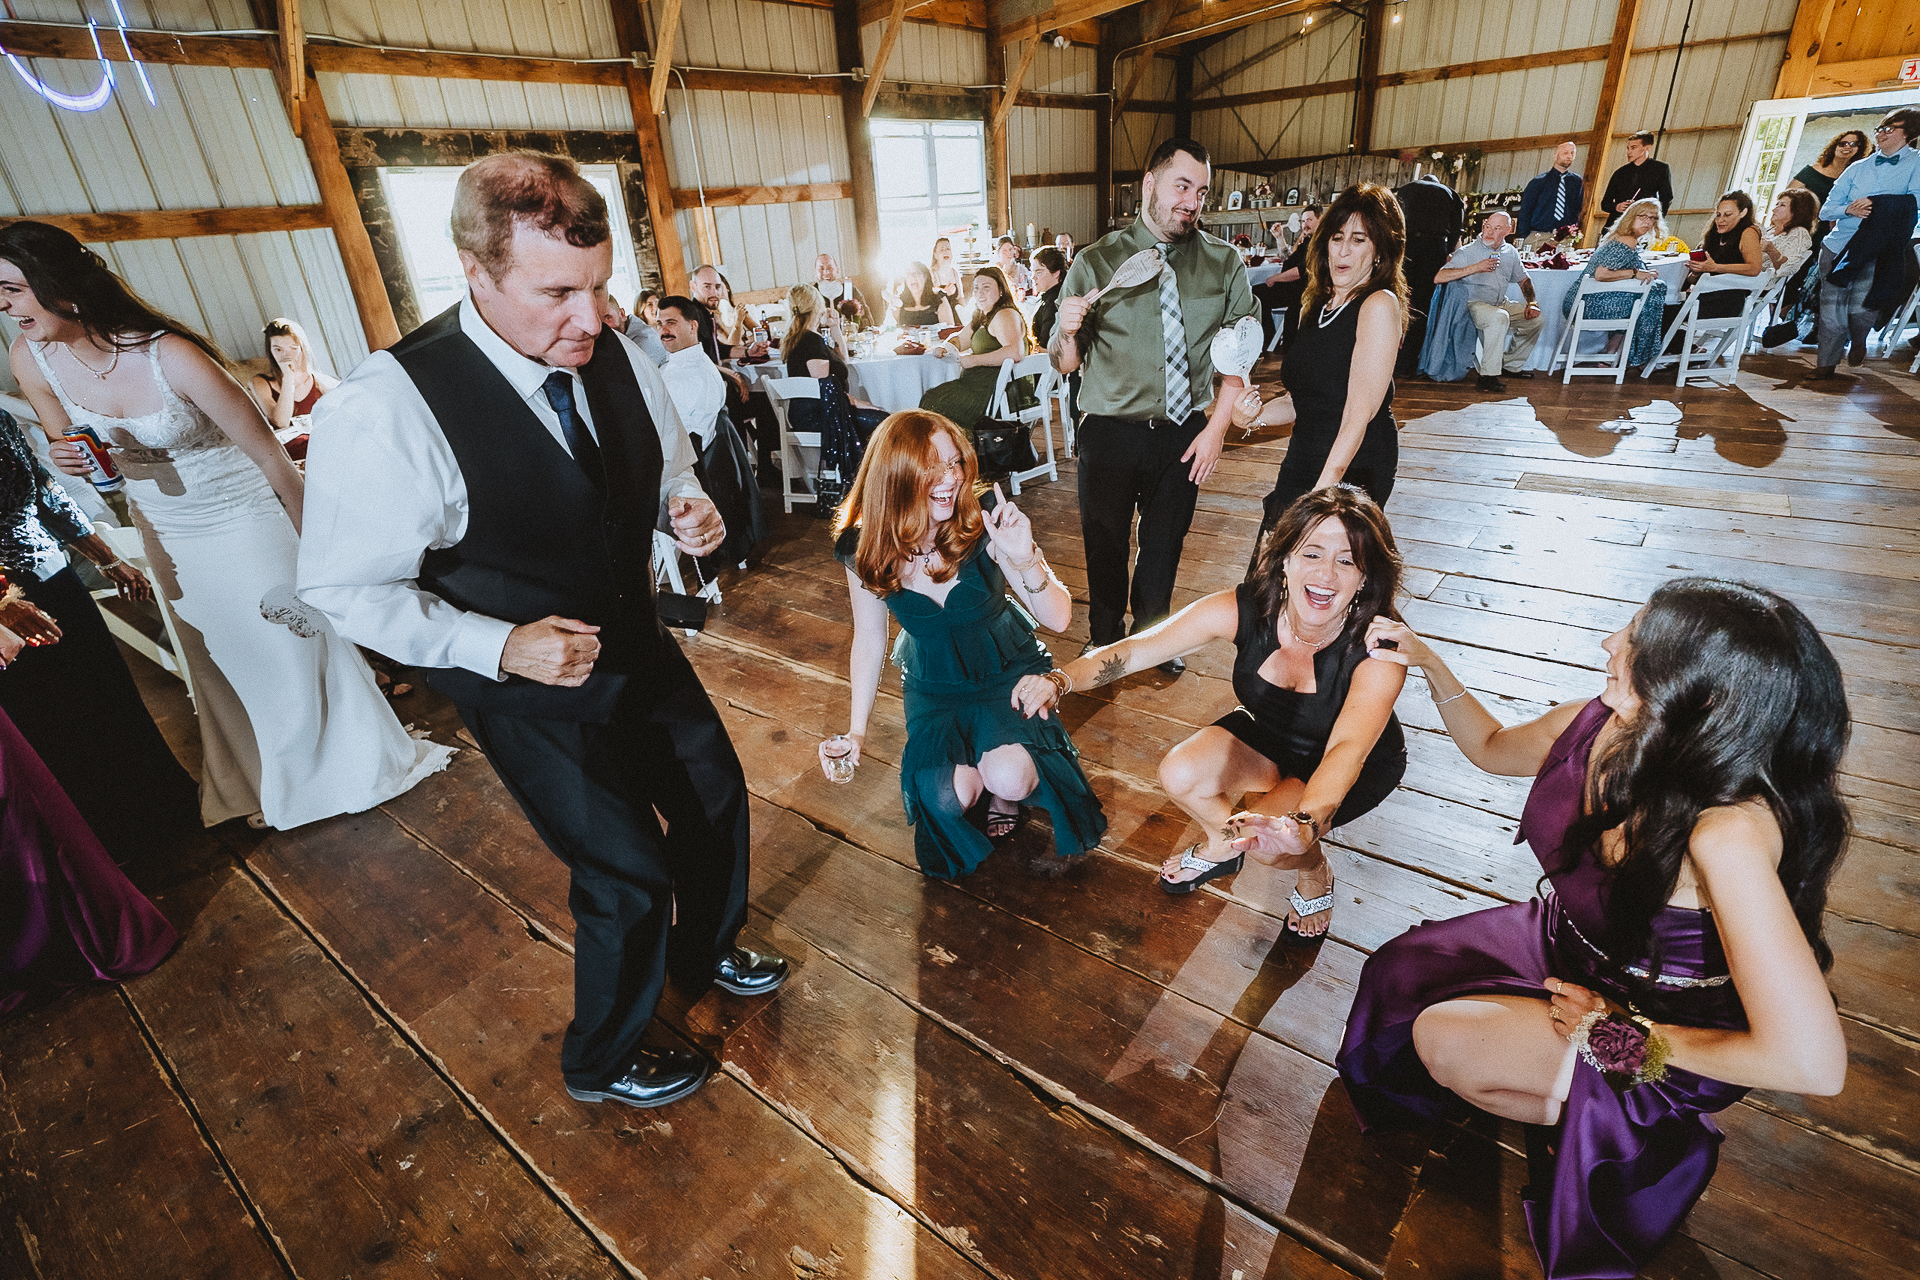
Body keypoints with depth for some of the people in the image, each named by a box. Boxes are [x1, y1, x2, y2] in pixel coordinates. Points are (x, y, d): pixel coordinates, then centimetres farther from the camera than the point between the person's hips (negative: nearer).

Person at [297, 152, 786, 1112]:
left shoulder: (621, 362, -9)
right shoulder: (385, 411, -25)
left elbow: (670, 472, 9)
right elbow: (343, 588, -15)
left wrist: (691, 512, -14)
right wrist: (501, 646, -26)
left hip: (638, 644, 6)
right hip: (530, 688, -6)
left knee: (716, 797, 20)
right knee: (627, 876, 5)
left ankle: (705, 952, 55)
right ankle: (602, 1062, 39)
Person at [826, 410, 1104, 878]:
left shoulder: (986, 527, -24)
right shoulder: (862, 550, -16)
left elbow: (1058, 618, -24)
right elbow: (869, 642, -2)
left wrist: (1024, 558, -43)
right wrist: (856, 731, -3)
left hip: (1008, 671, -1)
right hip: (933, 685, 2)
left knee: (1008, 778, -28)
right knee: (948, 797, -22)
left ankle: (1005, 797, 11)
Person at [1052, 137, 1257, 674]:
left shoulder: (1225, 263, 3)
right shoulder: (1095, 262, -3)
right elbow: (1066, 364, -4)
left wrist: (1217, 428, -4)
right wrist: (1067, 330, -25)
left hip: (1184, 433, 2)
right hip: (1110, 432, -2)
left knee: (1165, 545, 15)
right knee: (1105, 548, 10)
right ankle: (1106, 644, 35)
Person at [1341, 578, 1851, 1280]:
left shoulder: (1728, 833, -40)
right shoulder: (1596, 725, -19)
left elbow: (1812, 1063, -37)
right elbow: (1493, 748, 6)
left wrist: (1625, 1033, -24)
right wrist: (1428, 663, -4)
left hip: (1670, 1024, -6)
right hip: (1568, 944, 7)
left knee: (1442, 1040, -14)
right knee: (1404, 976, 5)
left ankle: (1624, 1133, 12)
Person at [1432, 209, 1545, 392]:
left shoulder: (1510, 252, 10)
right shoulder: (1467, 252, -10)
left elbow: (1523, 280, 21)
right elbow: (1438, 278, -24)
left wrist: (1532, 302, 3)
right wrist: (1476, 268, -26)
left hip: (1502, 303, 7)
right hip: (1475, 305, -7)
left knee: (1536, 319, -3)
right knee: (1499, 317, -35)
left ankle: (1512, 365, 15)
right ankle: (1488, 376, -34)